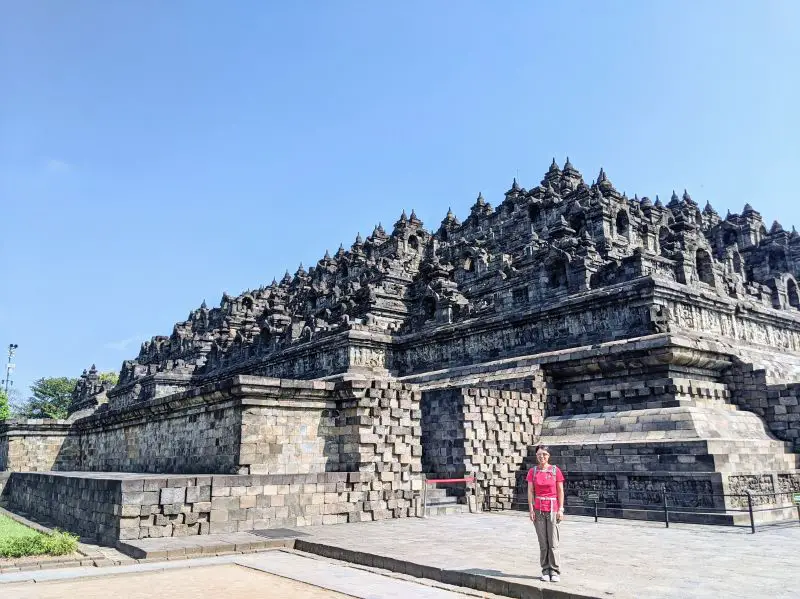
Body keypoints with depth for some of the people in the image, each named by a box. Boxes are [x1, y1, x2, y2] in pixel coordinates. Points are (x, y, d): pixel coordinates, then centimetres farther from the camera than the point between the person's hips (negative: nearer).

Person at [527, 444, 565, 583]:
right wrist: (531, 509, -4)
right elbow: (530, 492, 2)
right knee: (543, 543, 5)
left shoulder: (555, 470, -2)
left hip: (553, 508, -1)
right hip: (538, 510, 1)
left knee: (553, 542, -1)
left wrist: (560, 509, -5)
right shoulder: (532, 471, 3)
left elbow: (560, 491, 0)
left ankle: (555, 572, 9)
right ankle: (545, 571, 15)